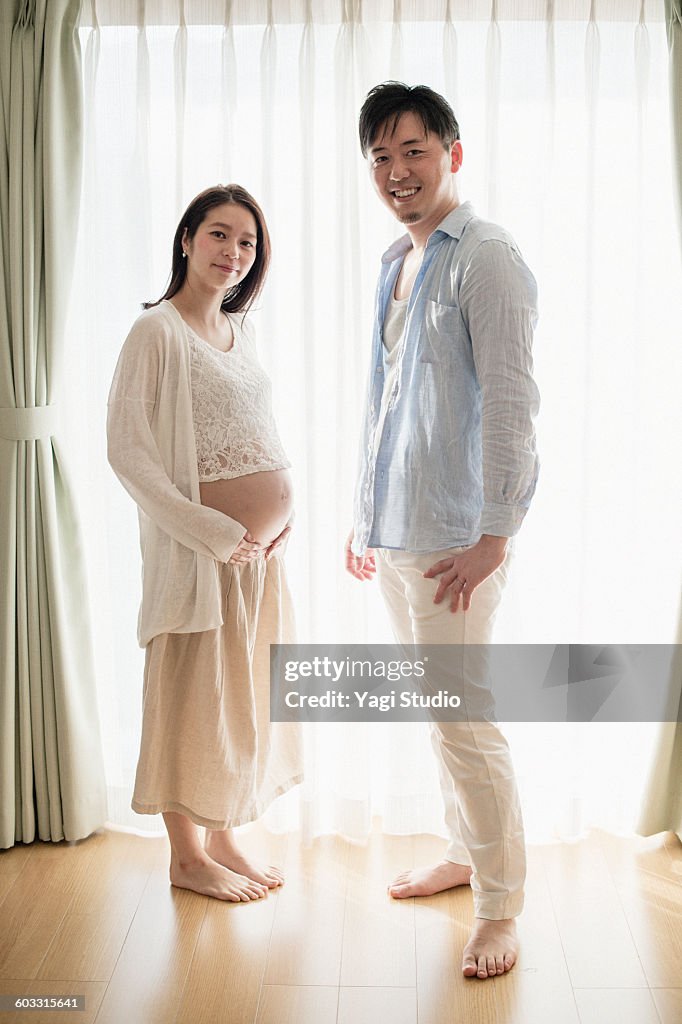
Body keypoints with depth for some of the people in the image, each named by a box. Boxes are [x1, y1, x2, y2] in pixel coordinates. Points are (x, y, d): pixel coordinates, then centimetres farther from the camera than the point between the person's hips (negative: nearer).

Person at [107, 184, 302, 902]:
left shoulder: (238, 331, 13)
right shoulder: (156, 331, -10)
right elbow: (126, 450, -16)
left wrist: (279, 521, 4)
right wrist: (214, 534, -19)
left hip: (262, 547, 8)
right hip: (200, 546, -8)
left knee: (244, 695, 14)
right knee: (191, 694, 4)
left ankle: (223, 838, 30)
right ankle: (186, 855, 20)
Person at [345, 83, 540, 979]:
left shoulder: (486, 257, -10)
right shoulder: (395, 266, 15)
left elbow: (509, 404, -16)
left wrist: (492, 538, -20)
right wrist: (365, 516, 19)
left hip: (454, 540, -8)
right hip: (394, 535, 8)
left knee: (462, 721, -4)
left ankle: (499, 906, 11)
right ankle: (465, 851, 34)